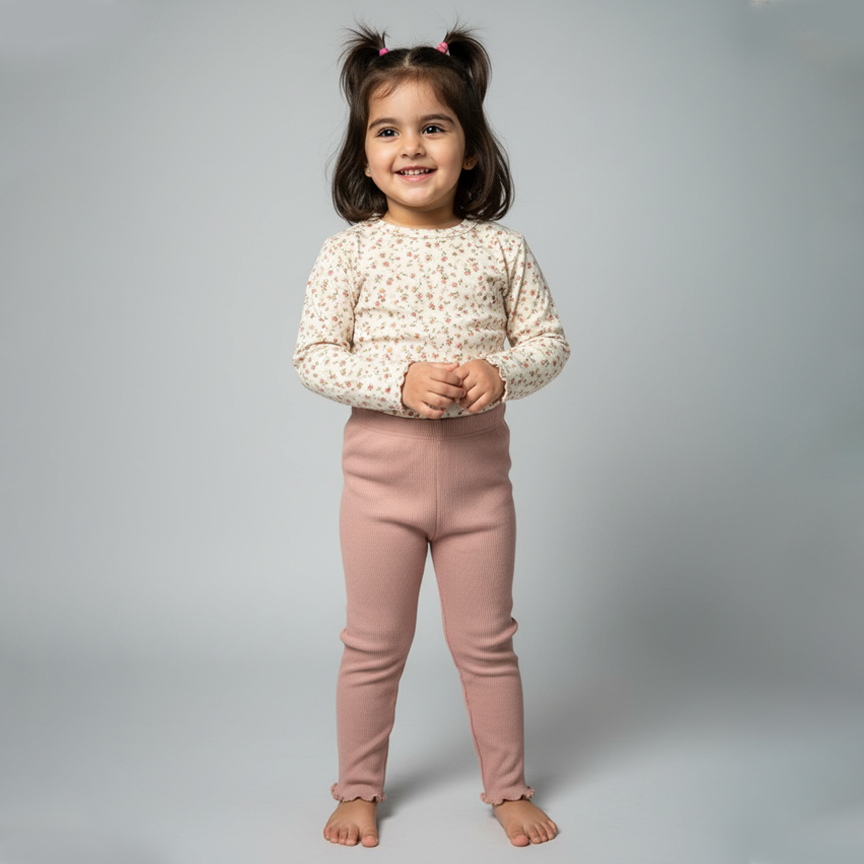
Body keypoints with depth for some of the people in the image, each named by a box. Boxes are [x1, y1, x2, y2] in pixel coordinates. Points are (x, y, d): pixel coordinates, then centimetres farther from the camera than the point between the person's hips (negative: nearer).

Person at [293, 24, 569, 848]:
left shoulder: (501, 248, -1)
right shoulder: (348, 252, -6)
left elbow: (549, 340, 3)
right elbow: (313, 358, -8)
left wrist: (501, 370, -18)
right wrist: (400, 382, -22)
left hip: (478, 470, 1)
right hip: (381, 472, -1)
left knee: (486, 643, 14)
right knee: (374, 647, 13)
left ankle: (508, 787, 33)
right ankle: (358, 788, 33)